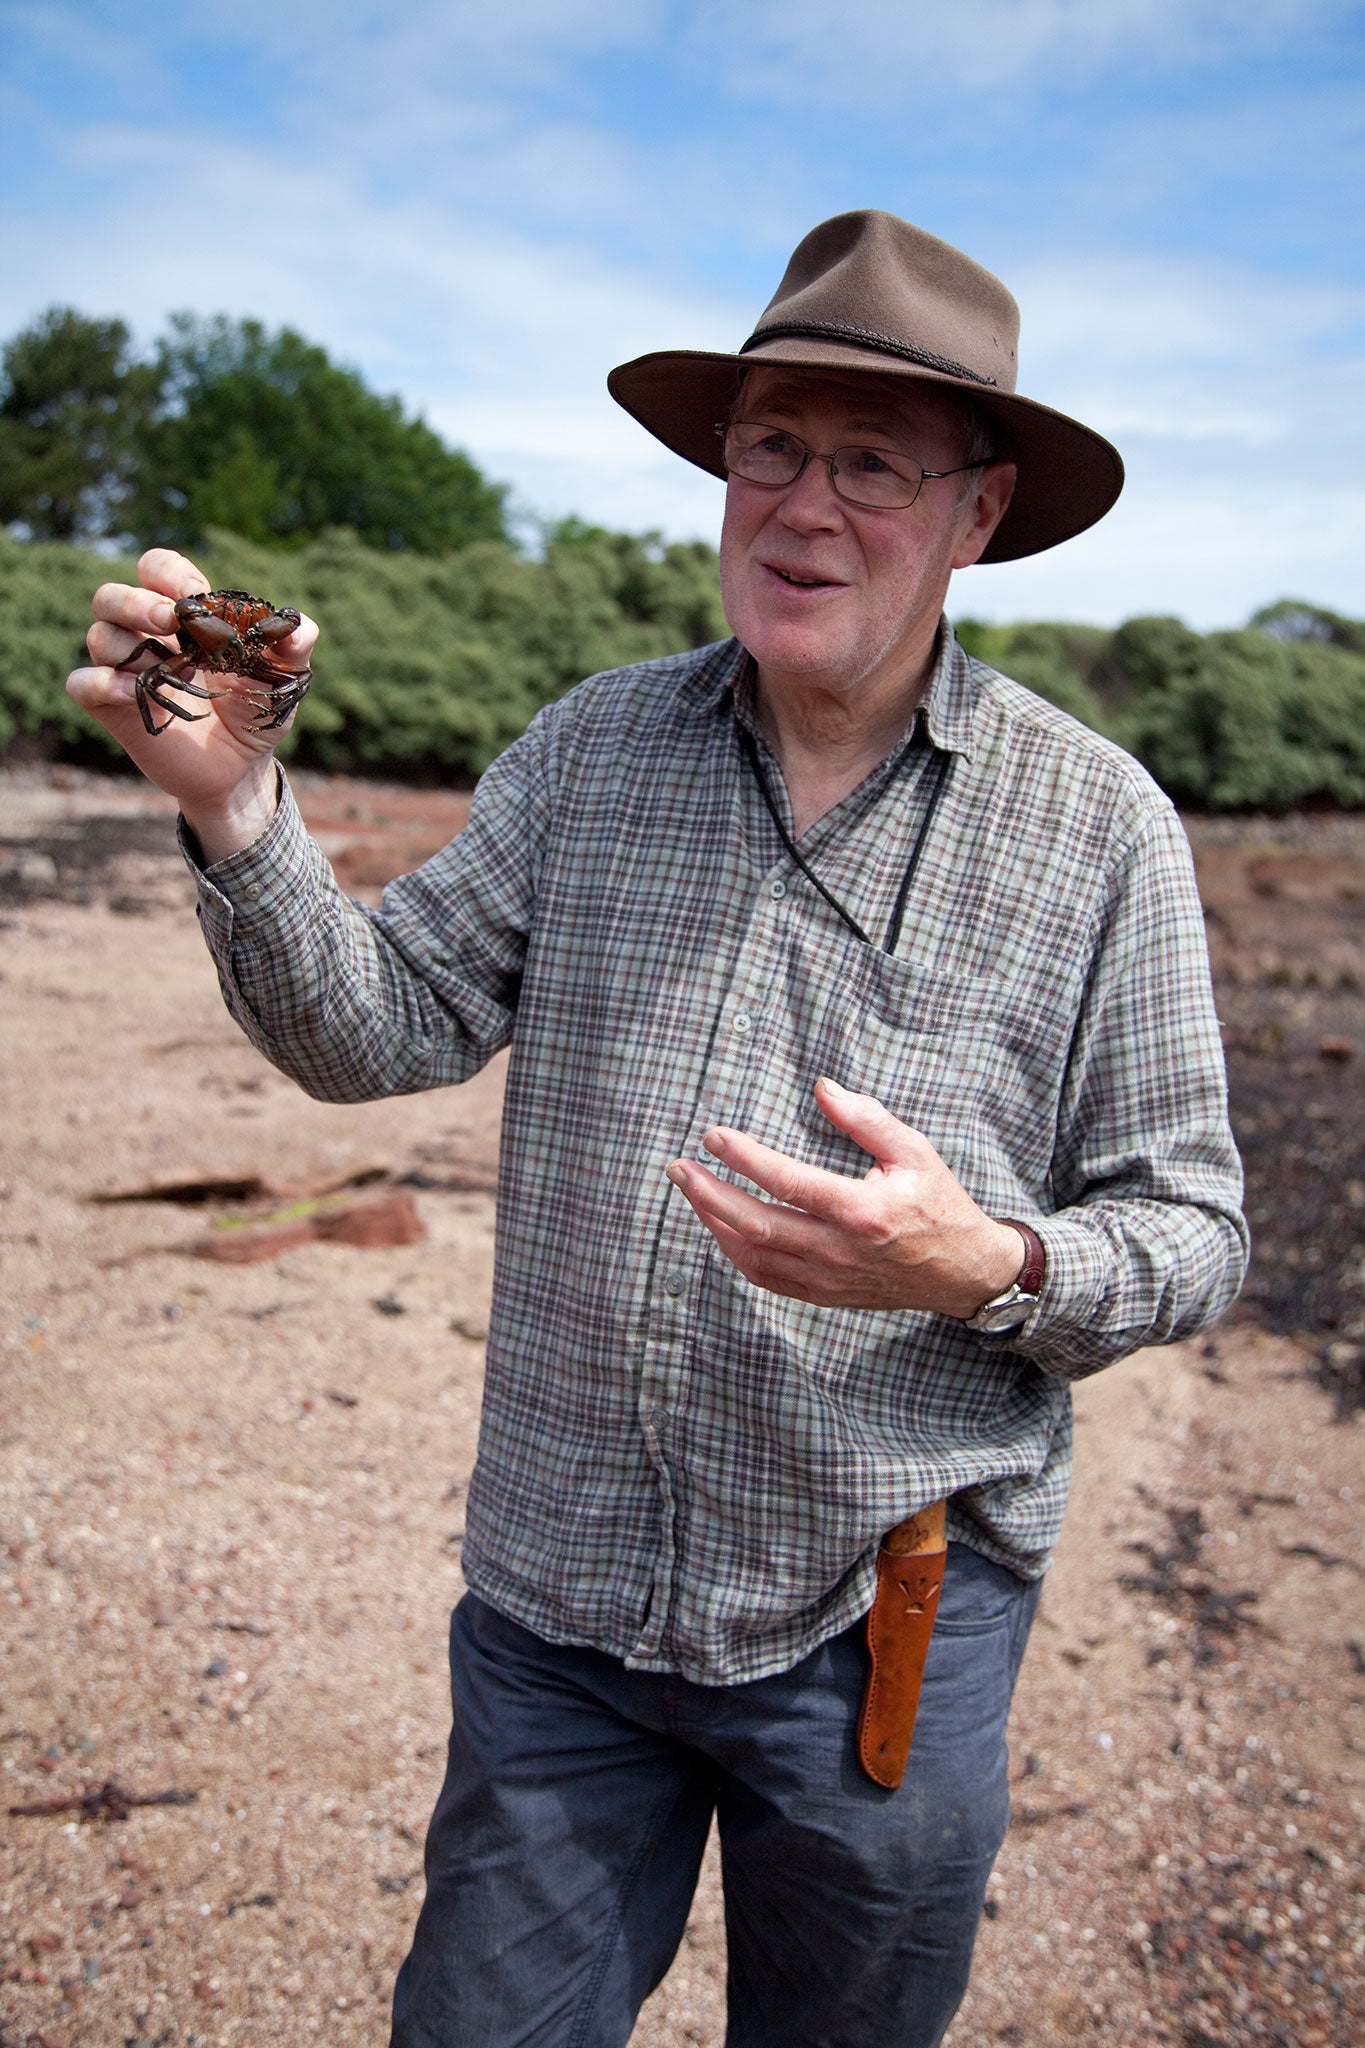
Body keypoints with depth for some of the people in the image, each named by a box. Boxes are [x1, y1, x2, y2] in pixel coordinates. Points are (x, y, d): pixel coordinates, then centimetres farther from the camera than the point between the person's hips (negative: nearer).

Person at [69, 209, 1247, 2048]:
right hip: (557, 1594, 2)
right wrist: (234, 804, -19)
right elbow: (380, 1028, -4)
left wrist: (989, 1265, -26)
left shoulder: (1100, 825, -9)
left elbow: (1188, 1234, -6)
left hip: (887, 1621, -1)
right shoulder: (594, 750, -1)